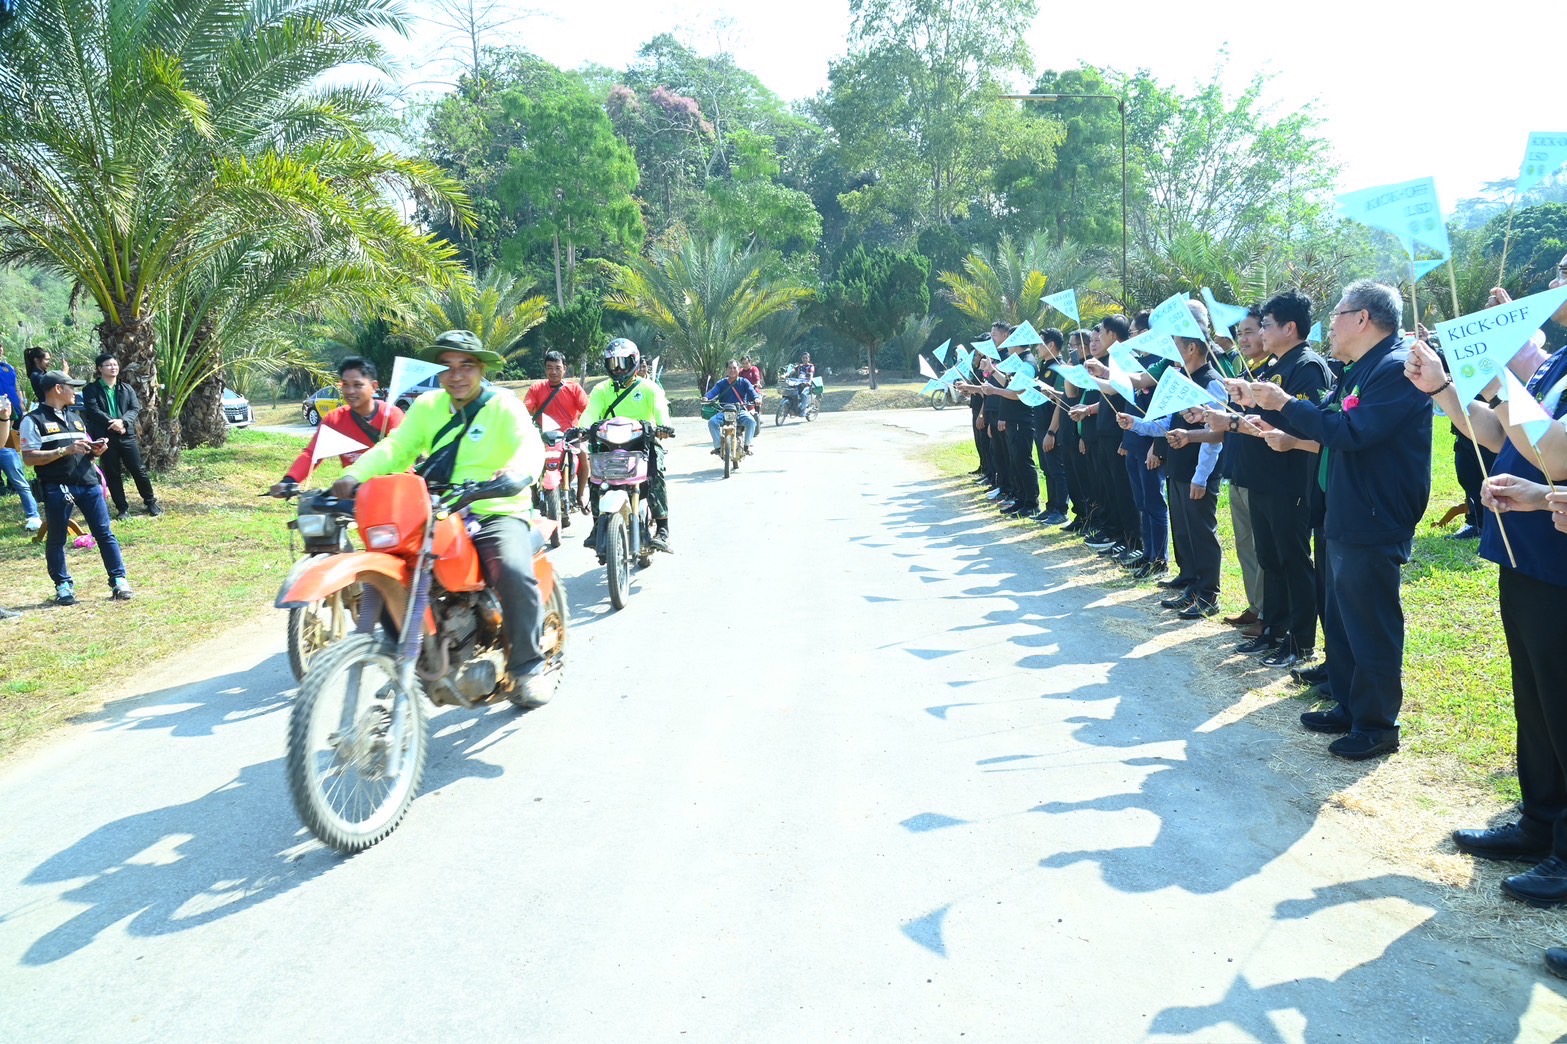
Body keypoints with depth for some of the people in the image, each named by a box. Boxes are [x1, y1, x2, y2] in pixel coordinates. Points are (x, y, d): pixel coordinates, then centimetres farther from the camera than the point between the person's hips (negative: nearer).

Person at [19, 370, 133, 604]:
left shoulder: (76, 416, 18)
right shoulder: (34, 420, -4)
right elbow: (29, 458, -11)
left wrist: (95, 450, 0)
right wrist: (65, 450, -20)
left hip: (88, 483, 5)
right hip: (56, 488, -5)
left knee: (105, 533, 2)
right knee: (57, 539, 6)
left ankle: (119, 581, 5)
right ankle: (63, 585, 17)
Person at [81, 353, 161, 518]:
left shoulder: (127, 389, 10)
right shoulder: (91, 390, 0)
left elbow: (135, 409, 0)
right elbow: (93, 410, -11)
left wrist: (122, 421, -17)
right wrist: (111, 422, -19)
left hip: (127, 435, 2)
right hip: (105, 437, -2)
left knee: (139, 470, 4)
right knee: (113, 474, 6)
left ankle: (151, 502, 16)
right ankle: (122, 507, 14)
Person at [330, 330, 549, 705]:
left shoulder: (503, 405, 0)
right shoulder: (427, 406, 13)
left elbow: (530, 444, -18)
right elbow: (396, 447, 2)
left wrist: (518, 468, -43)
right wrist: (355, 474, -18)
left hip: (497, 513, -4)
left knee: (514, 573, -31)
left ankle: (526, 667, -14)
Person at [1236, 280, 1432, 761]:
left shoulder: (1398, 369, -17)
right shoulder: (1358, 371, 15)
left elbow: (1352, 432, -27)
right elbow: (1320, 427, 17)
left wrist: (1286, 403, -18)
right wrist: (1264, 400, 9)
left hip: (1374, 525, -10)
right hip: (1344, 519, 10)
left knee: (1372, 627, -1)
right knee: (1340, 619, 17)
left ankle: (1377, 726, 10)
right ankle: (1348, 707, 30)